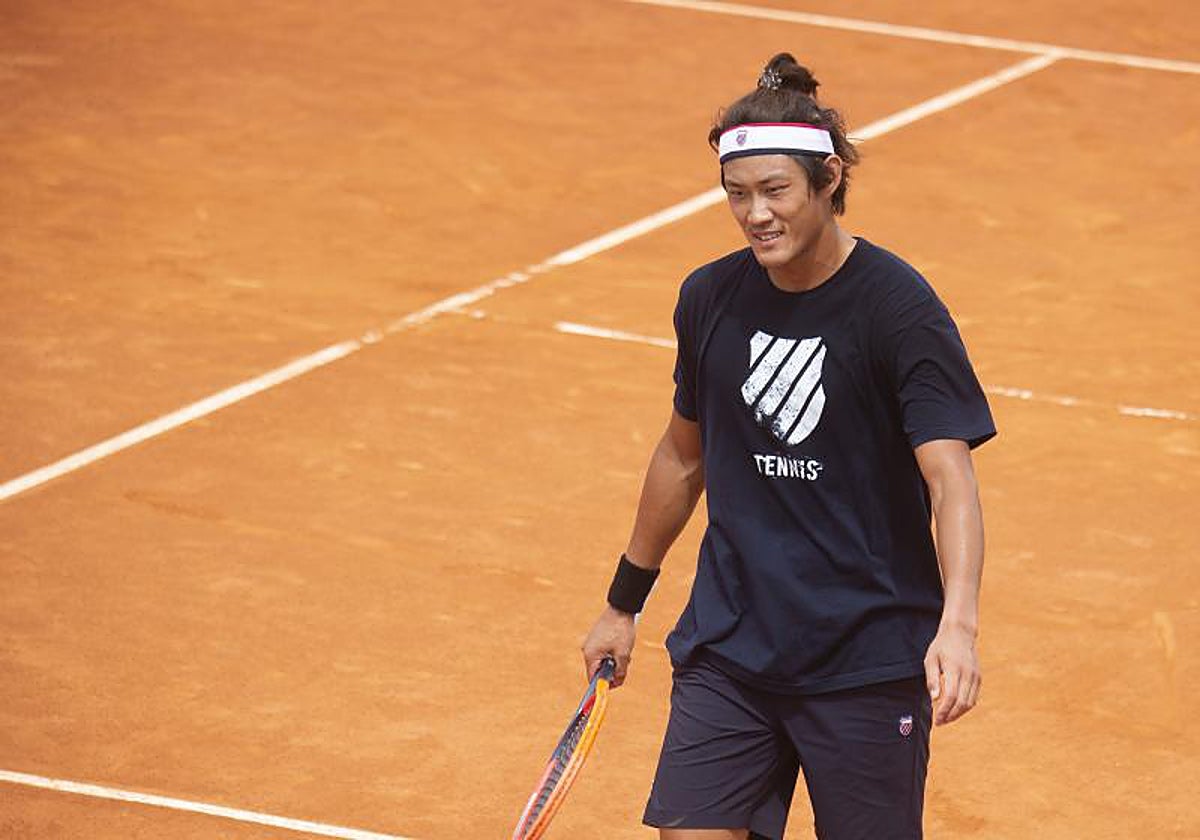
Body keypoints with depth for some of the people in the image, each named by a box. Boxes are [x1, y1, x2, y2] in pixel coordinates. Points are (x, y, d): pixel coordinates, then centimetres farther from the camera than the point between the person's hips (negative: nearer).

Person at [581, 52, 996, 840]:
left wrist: (958, 623, -37)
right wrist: (624, 601, 24)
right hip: (728, 650, 4)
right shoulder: (710, 298, 2)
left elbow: (951, 479, -21)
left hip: (869, 663, -4)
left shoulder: (899, 307, -13)